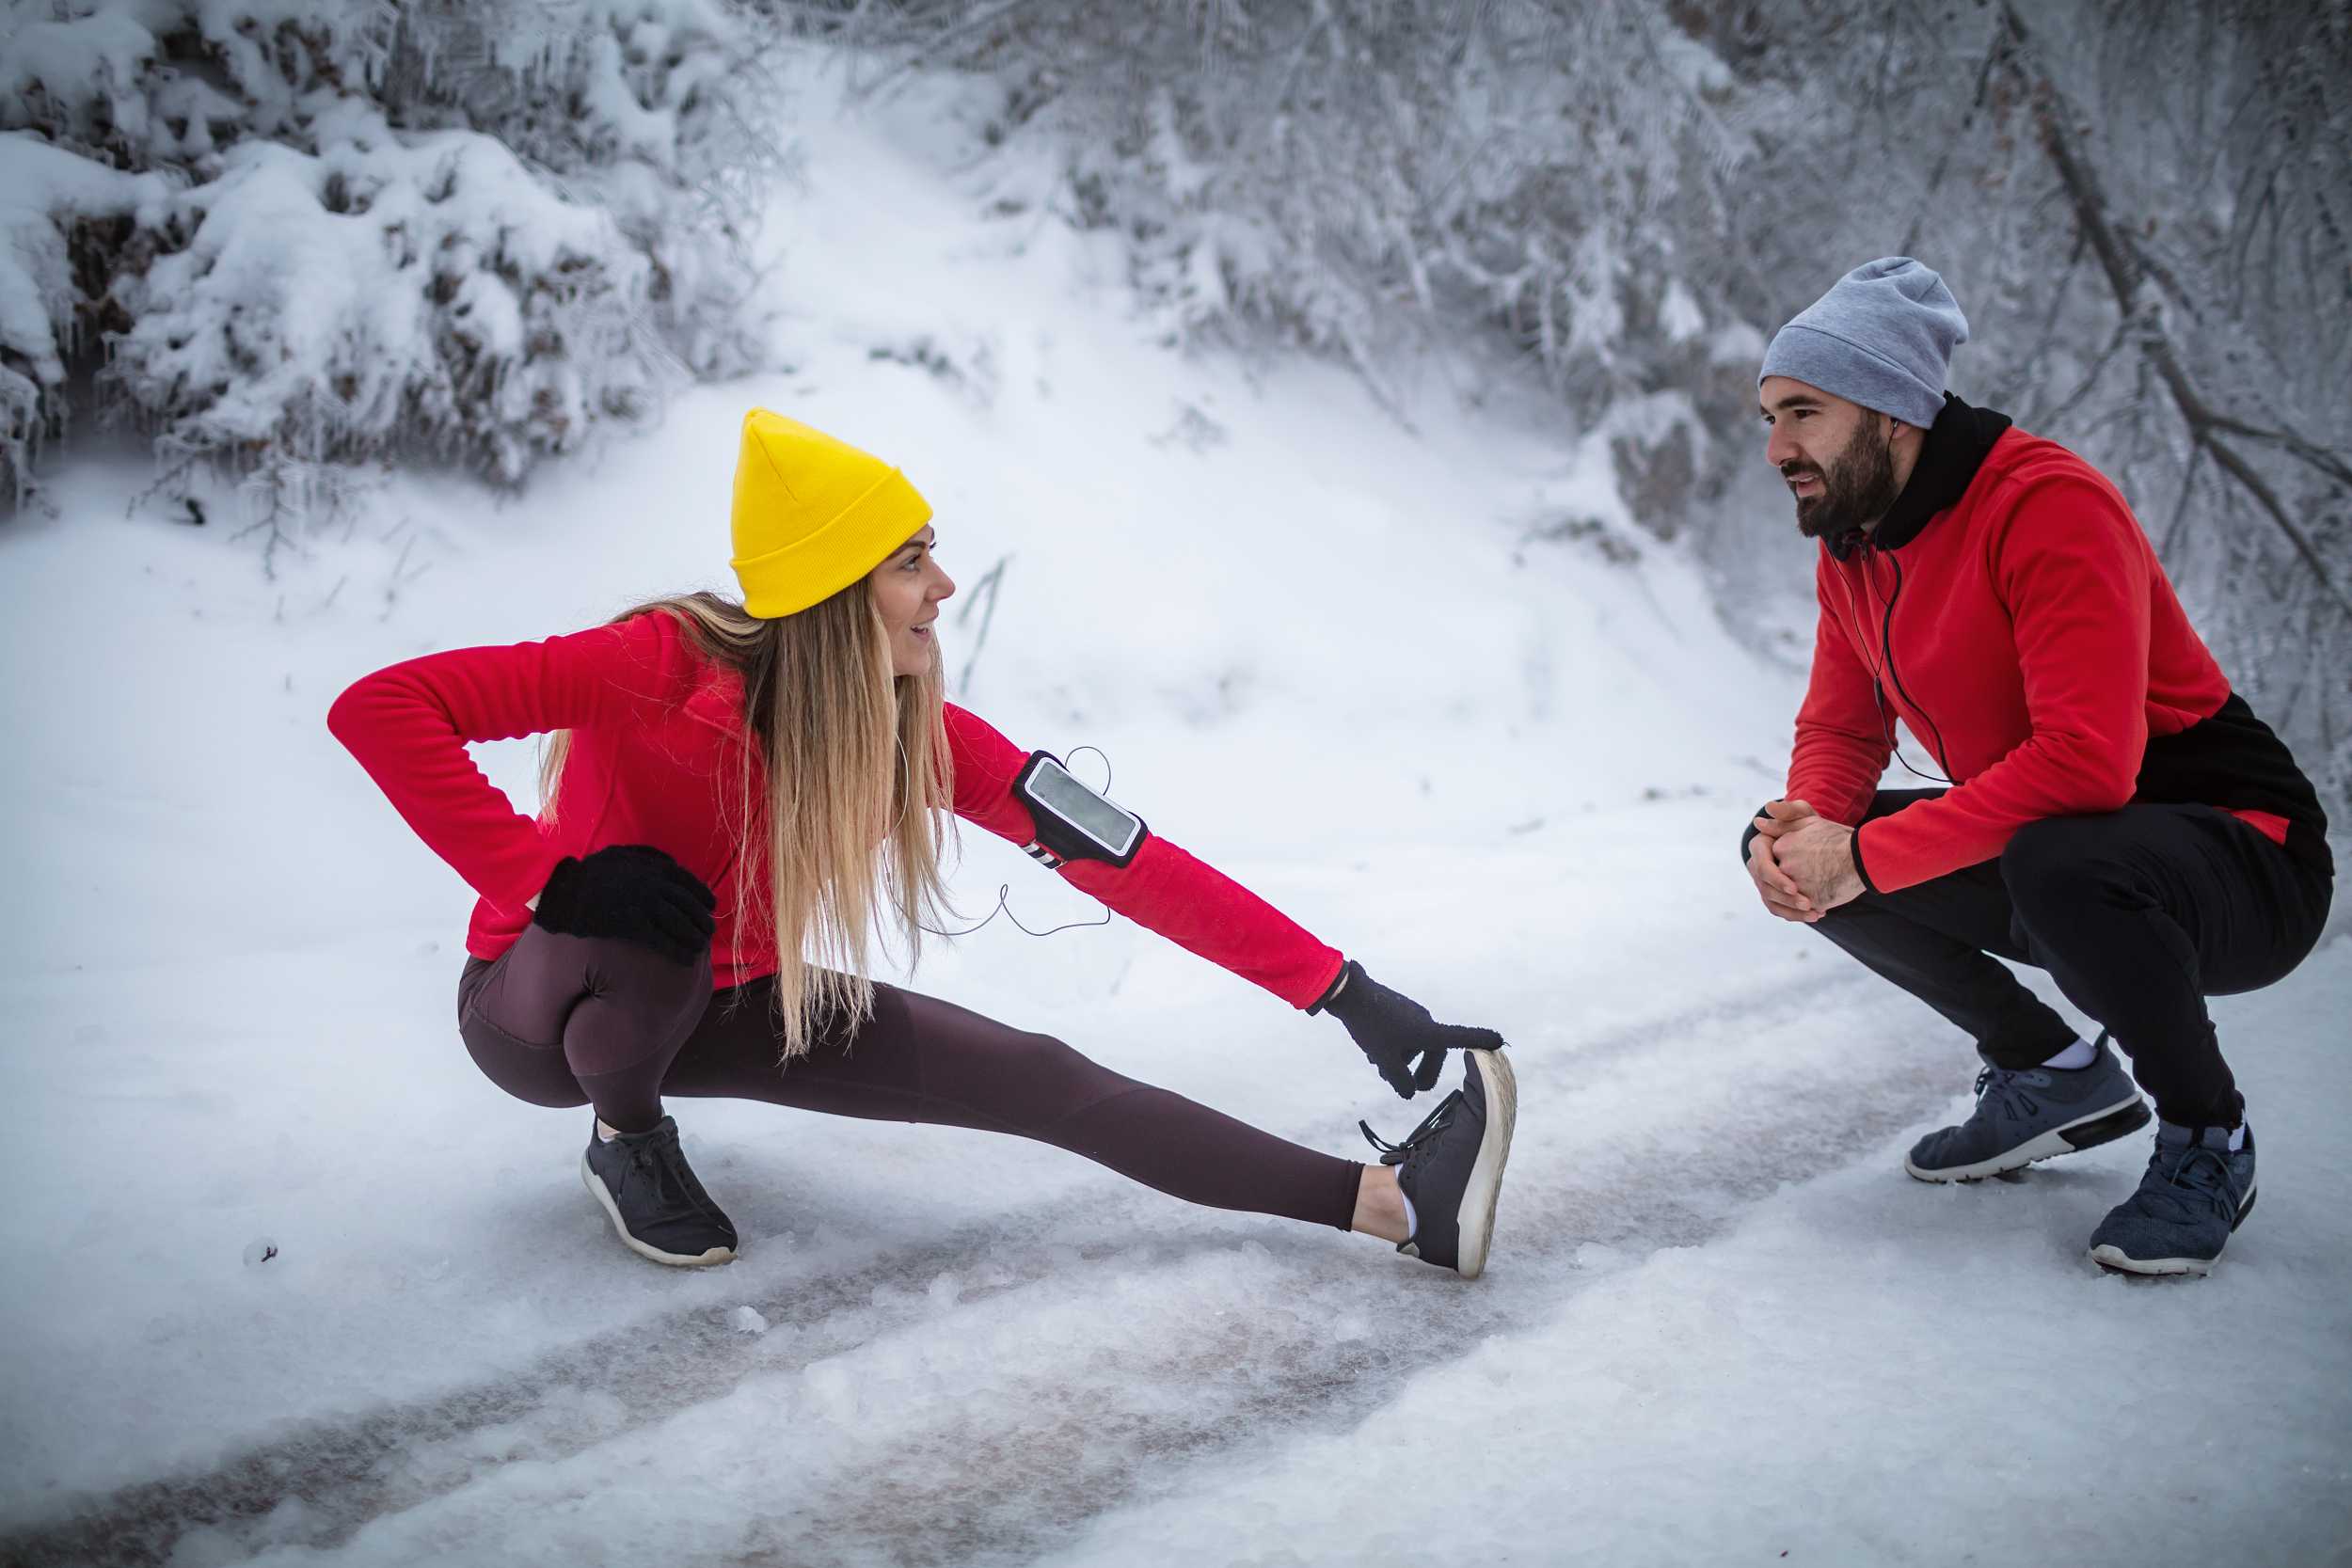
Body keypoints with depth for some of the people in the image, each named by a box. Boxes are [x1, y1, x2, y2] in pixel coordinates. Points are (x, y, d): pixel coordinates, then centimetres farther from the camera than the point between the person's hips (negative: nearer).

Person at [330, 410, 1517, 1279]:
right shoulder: (666, 668, -32)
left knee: (1038, 1080, -11)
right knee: (646, 907, -40)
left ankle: (1387, 1202, -16)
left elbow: (1127, 864, -19)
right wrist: (549, 880, -38)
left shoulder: (917, 735, -17)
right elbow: (378, 708, -34)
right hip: (545, 1004, -4)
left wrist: (1348, 997, -23)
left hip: (721, 1008, 4)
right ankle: (625, 1136, -8)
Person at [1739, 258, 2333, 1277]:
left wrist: (1868, 855, -30)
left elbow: (2086, 761, -33)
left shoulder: (2048, 505, -24)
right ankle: (2056, 1075, 11)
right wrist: (1803, 826, -16)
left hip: (2248, 857, -8)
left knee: (2056, 860, -40)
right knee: (1788, 849, -2)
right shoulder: (1850, 546, 3)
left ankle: (2206, 1138, -9)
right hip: (2028, 843, 8)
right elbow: (1840, 730, 8)